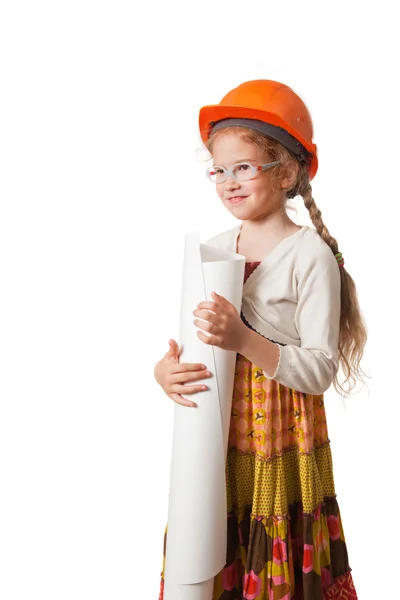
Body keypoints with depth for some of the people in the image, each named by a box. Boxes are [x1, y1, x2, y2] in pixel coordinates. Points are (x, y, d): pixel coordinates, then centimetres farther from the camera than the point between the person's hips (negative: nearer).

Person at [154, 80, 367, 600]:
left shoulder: (310, 254, -12)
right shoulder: (211, 250, 5)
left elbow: (321, 370, -15)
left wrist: (245, 340, -28)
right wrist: (166, 371, -12)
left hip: (281, 444, -4)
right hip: (214, 439, 5)